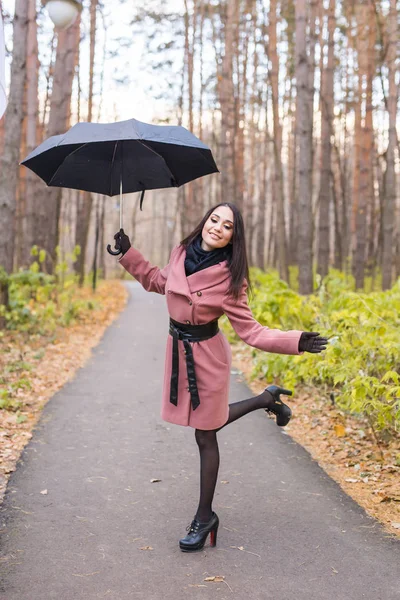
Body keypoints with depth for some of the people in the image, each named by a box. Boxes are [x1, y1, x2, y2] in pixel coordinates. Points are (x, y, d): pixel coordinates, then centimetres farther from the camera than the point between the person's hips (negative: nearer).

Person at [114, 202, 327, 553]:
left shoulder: (229, 277, -18)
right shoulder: (180, 254, -4)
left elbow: (249, 330, -15)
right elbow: (158, 281, 17)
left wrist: (296, 342, -27)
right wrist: (127, 252, 15)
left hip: (207, 355, -6)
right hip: (178, 350, 6)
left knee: (206, 435, 5)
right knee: (206, 424, 20)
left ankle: (205, 517, 23)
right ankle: (266, 400, 41)